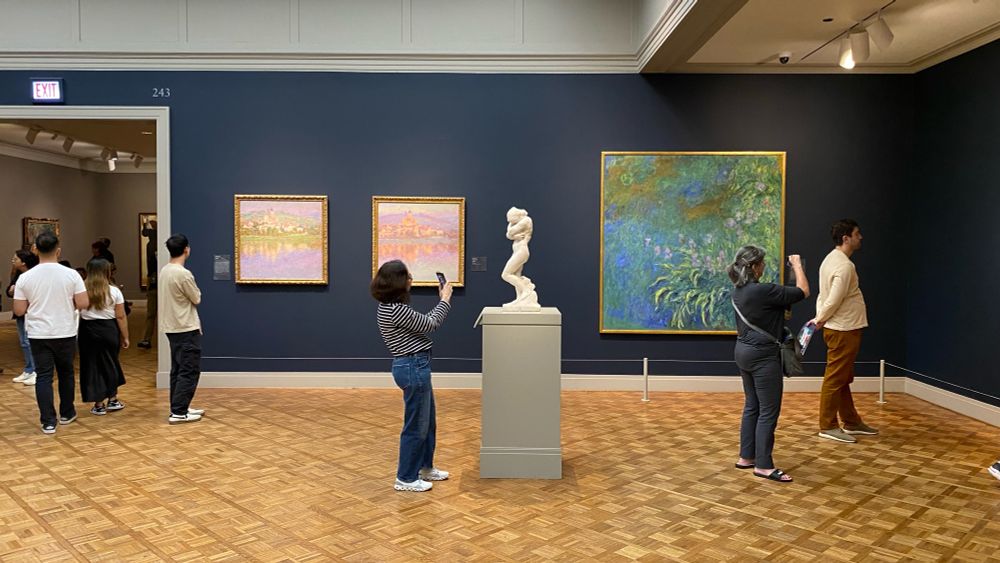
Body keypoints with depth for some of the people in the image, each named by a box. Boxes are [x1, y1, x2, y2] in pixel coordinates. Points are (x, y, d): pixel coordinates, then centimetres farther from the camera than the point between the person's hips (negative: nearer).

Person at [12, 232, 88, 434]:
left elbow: (19, 310, -3)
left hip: (38, 335, 0)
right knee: (66, 373, 16)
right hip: (65, 333, 0)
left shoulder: (25, 277, -5)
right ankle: (67, 413, 28)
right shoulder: (71, 274, -9)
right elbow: (83, 304, -11)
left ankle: (48, 422, 3)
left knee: (43, 376, 4)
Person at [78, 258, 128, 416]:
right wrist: (125, 337, 3)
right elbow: (121, 317, -4)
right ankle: (113, 400, 23)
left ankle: (99, 405, 11)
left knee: (93, 366, 7)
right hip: (109, 330, 0)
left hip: (88, 331, 0)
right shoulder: (114, 291, -5)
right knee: (110, 363, 16)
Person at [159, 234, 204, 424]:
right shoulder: (183, 274, -20)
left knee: (178, 370, 14)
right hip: (186, 329, -9)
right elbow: (197, 299, -7)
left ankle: (179, 408, 21)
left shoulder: (164, 271, 7)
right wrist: (194, 292, 9)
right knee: (189, 371, -3)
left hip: (172, 327, 9)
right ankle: (178, 412, -3)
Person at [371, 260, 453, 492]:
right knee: (416, 426, 3)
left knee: (428, 422, 22)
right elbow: (430, 324, -12)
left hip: (416, 366, 11)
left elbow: (424, 321, 18)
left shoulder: (391, 307, 9)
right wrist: (445, 300, 0)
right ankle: (406, 478, 16)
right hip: (413, 368, -11)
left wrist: (442, 302, 18)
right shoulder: (396, 310, -22)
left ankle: (424, 467, 38)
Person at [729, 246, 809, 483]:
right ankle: (763, 465, 4)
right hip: (762, 355, -9)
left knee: (752, 406, 16)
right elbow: (803, 292, -11)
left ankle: (746, 457, 23)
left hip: (744, 351, 9)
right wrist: (797, 265, 0)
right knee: (769, 411, -1)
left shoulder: (739, 291, 7)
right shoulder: (763, 291, -21)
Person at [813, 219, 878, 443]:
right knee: (835, 379, -2)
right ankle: (828, 426, 6)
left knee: (842, 378, 17)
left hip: (840, 328, 10)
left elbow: (824, 295, 13)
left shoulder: (831, 259, 12)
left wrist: (819, 318, 5)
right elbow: (834, 301, -22)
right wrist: (819, 320, -7)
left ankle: (851, 422, 28)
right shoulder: (844, 265, -21)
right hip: (843, 330, -10)